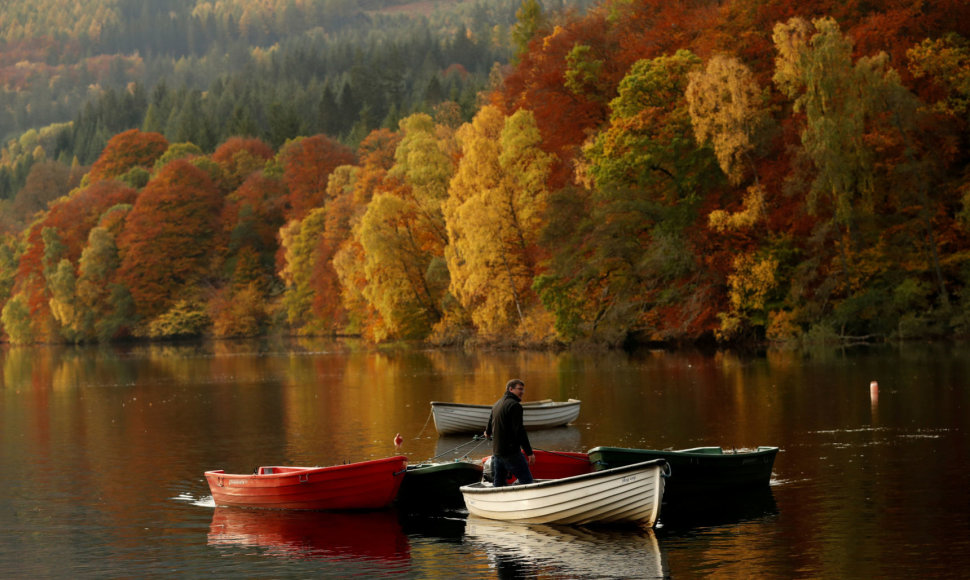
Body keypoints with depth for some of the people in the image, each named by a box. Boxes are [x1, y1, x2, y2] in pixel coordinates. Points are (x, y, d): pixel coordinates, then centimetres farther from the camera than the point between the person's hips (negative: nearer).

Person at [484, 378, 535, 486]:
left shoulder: (497, 404, 17)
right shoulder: (515, 405, -11)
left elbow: (489, 428, 29)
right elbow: (519, 431, -19)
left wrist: (488, 433, 53)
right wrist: (529, 452, -20)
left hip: (496, 452, 9)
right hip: (511, 453, -9)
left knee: (497, 484, 13)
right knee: (527, 481, -7)